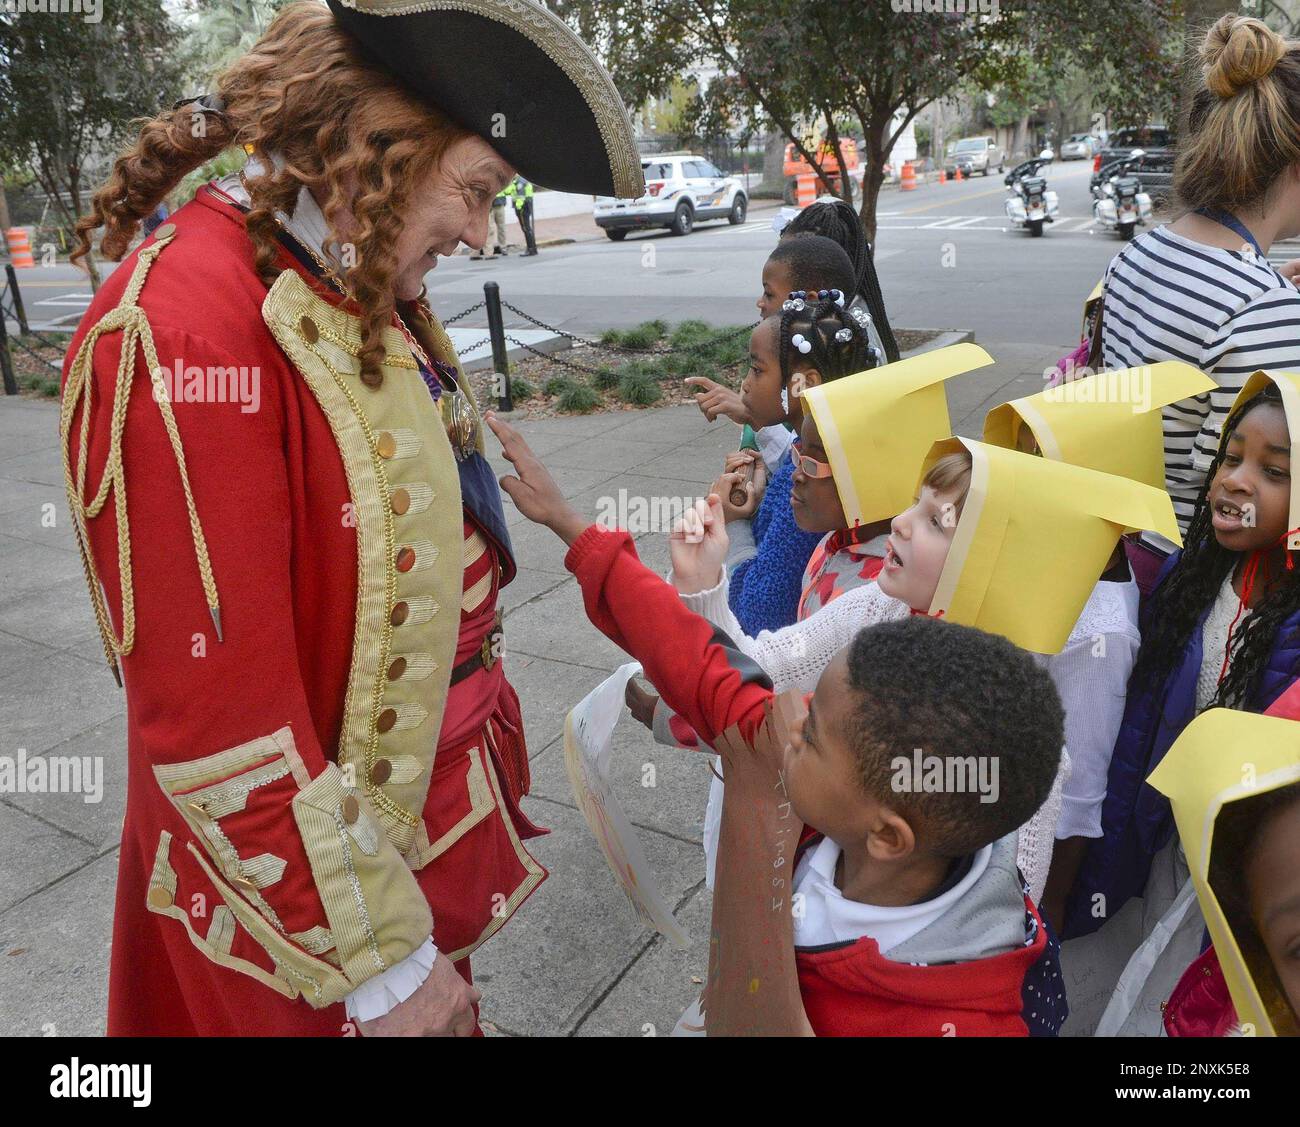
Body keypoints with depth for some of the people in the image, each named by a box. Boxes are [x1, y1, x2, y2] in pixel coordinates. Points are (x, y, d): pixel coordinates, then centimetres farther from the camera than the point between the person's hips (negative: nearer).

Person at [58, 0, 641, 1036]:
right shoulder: (180, 335, -26)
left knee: (445, 1003, 27)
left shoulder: (370, 299, 1)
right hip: (304, 878, -7)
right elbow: (217, 720, -25)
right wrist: (378, 963, -18)